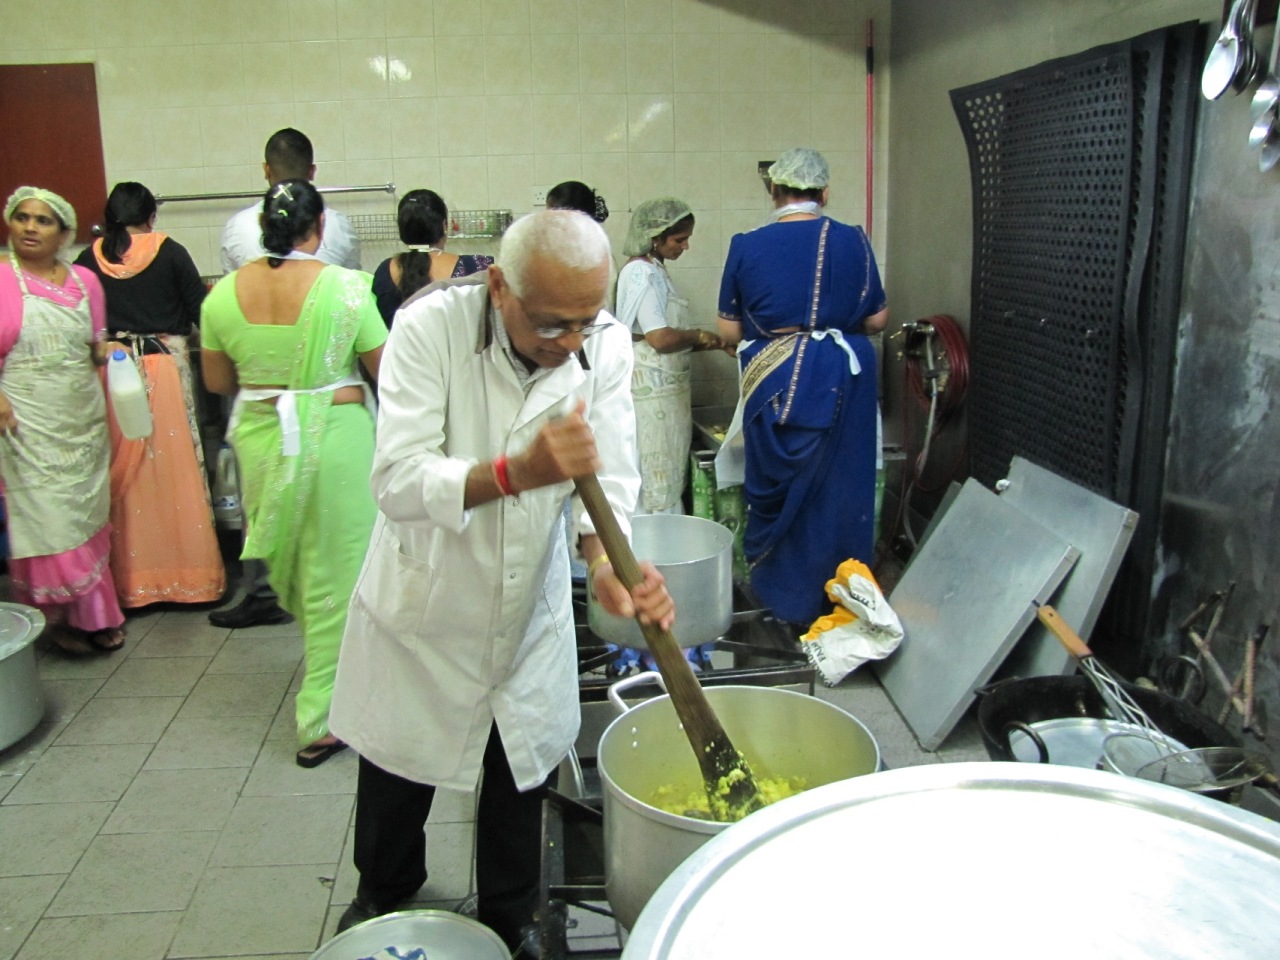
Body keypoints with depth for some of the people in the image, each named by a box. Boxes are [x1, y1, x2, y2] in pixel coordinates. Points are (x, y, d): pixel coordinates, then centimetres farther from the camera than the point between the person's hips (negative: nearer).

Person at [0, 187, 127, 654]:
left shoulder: (84, 280, 8)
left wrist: (110, 351, -5)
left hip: (83, 416, 4)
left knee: (87, 516, 10)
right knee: (47, 520, -3)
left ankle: (93, 615, 20)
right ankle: (62, 615, 10)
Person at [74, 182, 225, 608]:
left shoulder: (89, 258, 4)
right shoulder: (168, 251, -3)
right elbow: (200, 310, 0)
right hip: (164, 369, -2)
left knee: (124, 479, 8)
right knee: (176, 473, 3)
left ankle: (132, 580, 15)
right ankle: (190, 575, 9)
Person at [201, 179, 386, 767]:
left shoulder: (224, 294, -2)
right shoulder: (346, 287, -12)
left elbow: (217, 381, 7)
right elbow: (386, 371, -7)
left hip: (259, 440, 4)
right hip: (334, 437, -4)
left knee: (289, 569, 22)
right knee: (334, 575, 6)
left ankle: (326, 666, 43)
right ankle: (320, 722, 12)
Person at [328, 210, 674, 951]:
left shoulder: (607, 344, -14)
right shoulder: (430, 326, -25)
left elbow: (609, 478, -17)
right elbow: (399, 481, -30)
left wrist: (608, 563, -38)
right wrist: (519, 472, -45)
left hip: (530, 607, 2)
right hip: (425, 597, -2)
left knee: (523, 776, 16)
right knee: (398, 768, 18)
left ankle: (510, 922, 43)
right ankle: (383, 897, 50)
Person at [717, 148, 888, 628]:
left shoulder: (746, 246, -3)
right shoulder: (853, 241, -2)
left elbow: (729, 329, 1)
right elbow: (877, 319, 5)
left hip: (773, 383, 0)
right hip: (841, 378, 1)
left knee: (777, 486, 13)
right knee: (838, 487, 12)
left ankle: (780, 597, 24)